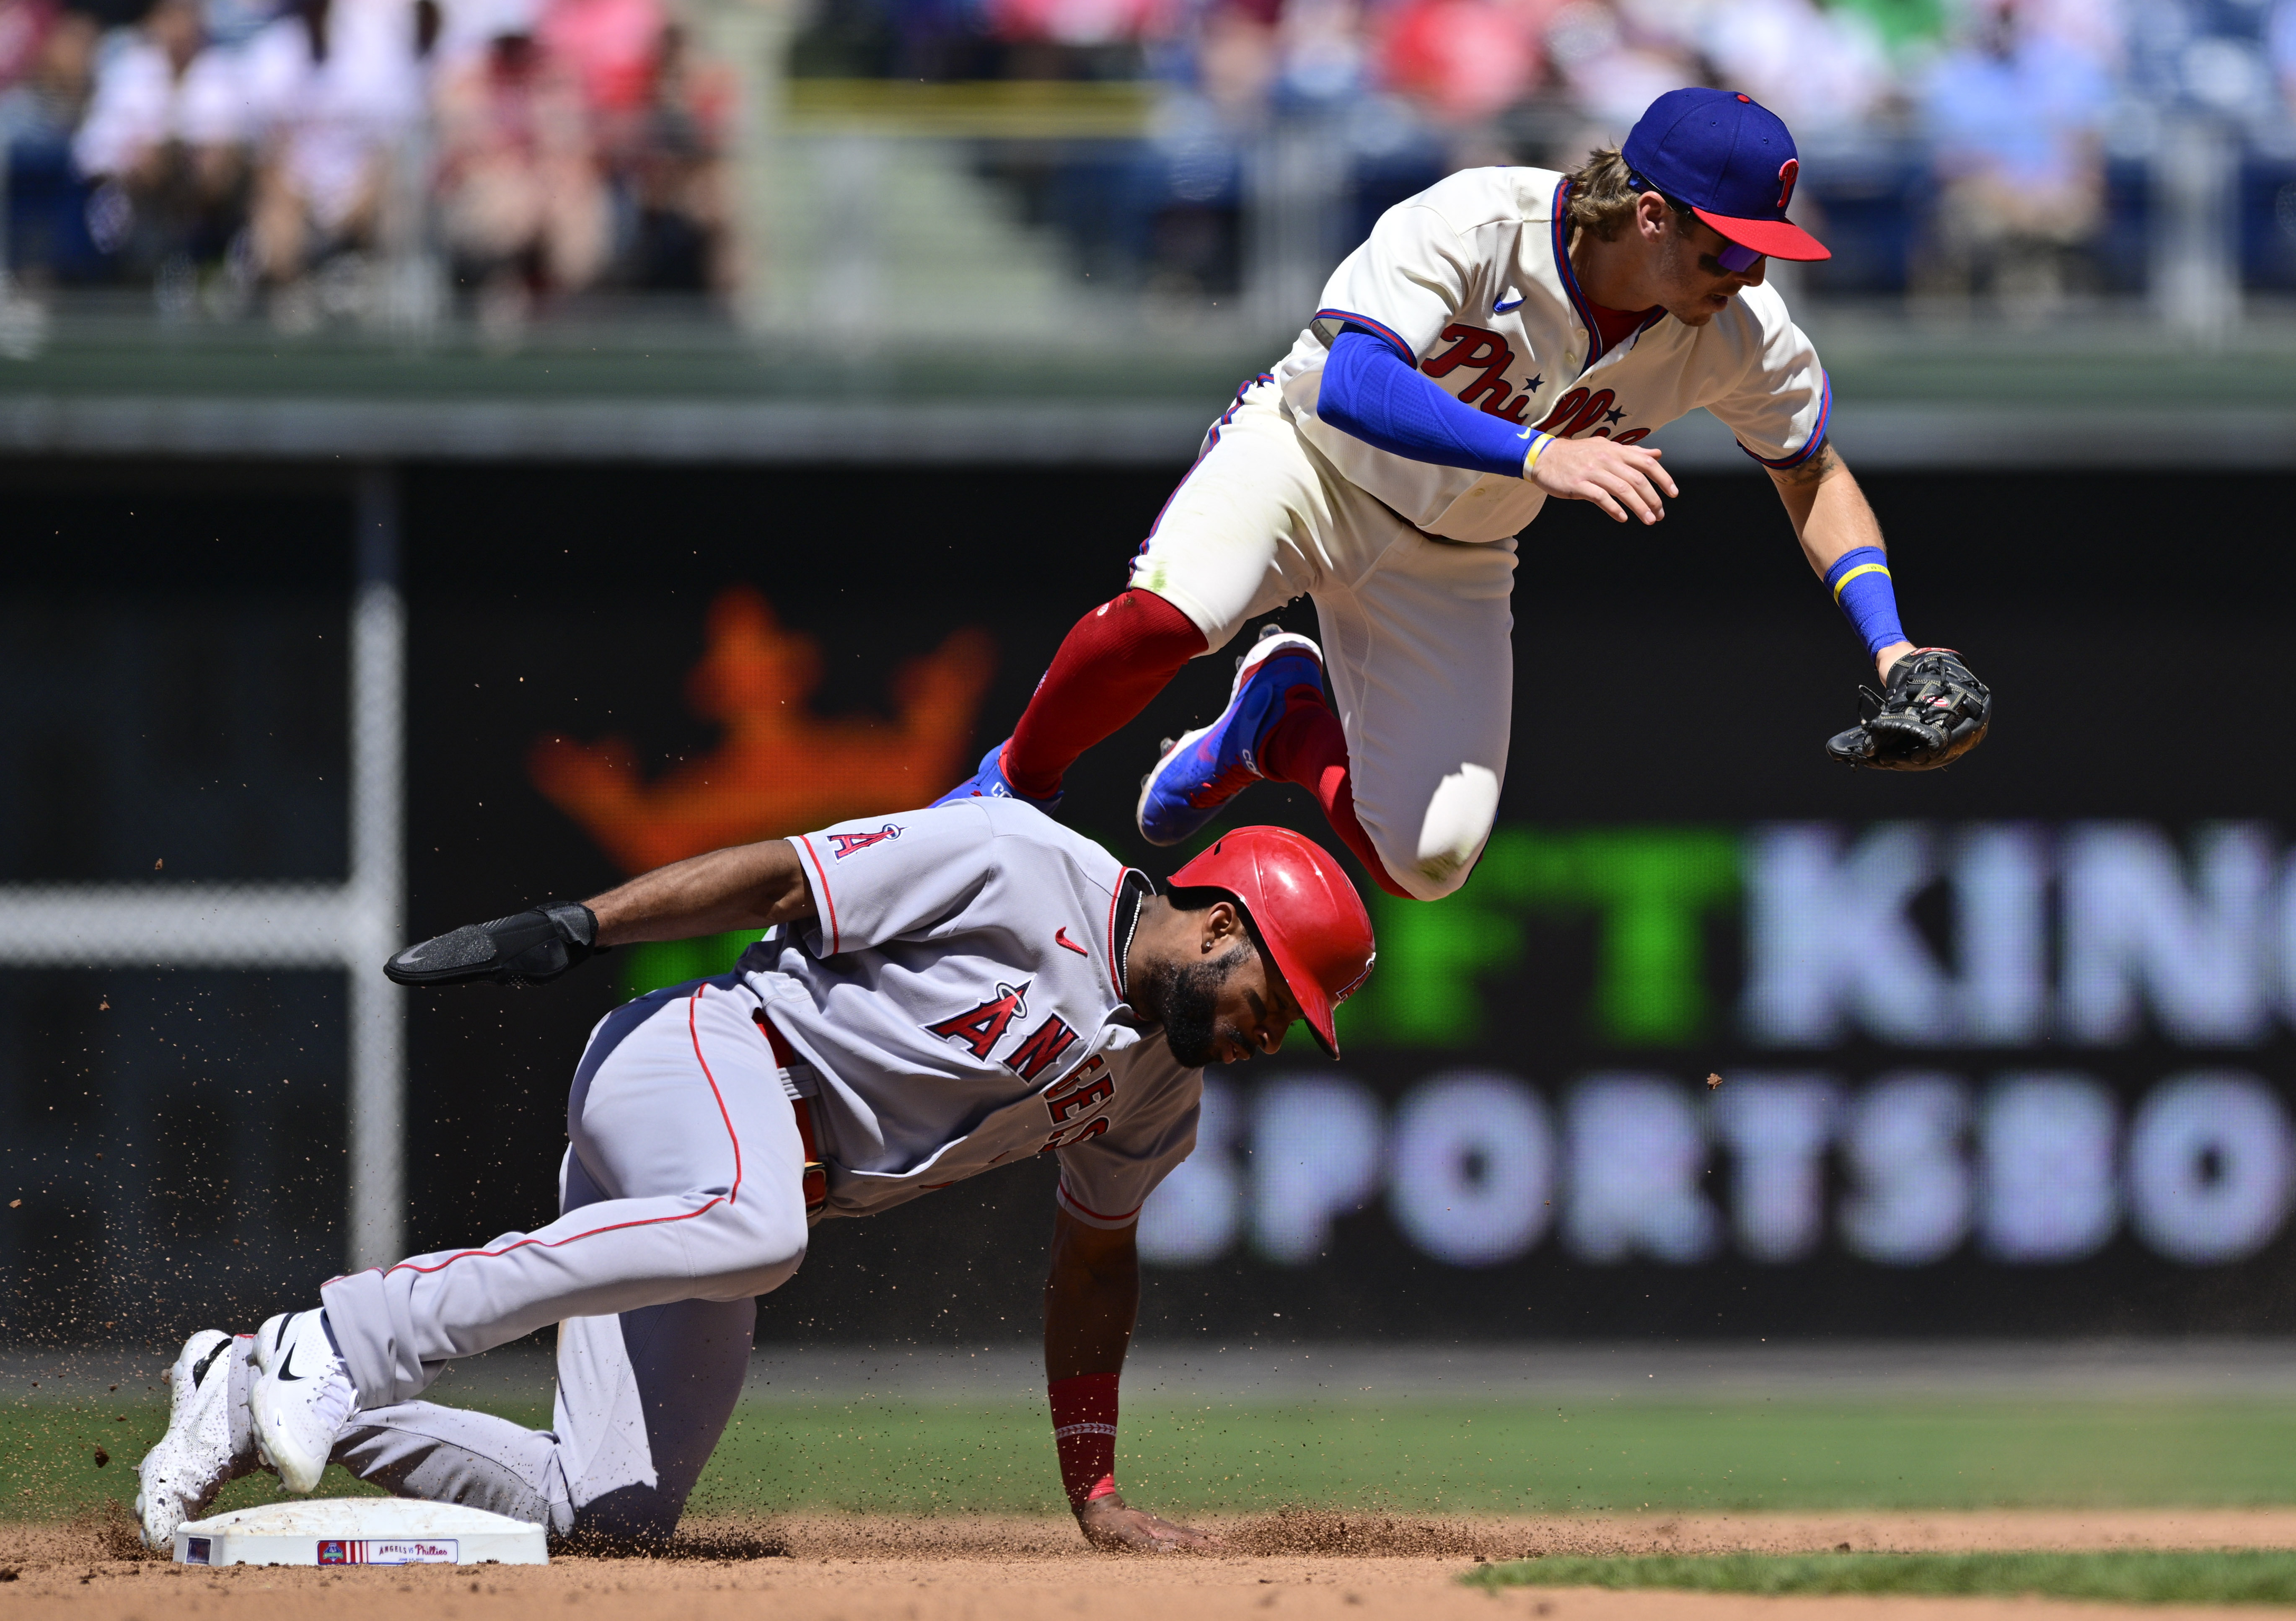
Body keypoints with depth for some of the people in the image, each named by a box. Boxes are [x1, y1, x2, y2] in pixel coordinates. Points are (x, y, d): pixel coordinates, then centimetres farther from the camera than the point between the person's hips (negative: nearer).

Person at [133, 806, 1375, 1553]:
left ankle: (260, 1408, 2)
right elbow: (778, 876, -10)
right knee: (748, 1226, -43)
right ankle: (334, 1344, -36)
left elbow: (1094, 1260, 26)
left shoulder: (1157, 1094, 14)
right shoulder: (1021, 868, -10)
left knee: (611, 1514, -9)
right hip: (697, 1058, -8)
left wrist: (1096, 1497, 21)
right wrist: (571, 930, -18)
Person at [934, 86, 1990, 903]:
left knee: (1425, 862, -8)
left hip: (1449, 566, 5)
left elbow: (1814, 477, 1)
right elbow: (1352, 388, -45)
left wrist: (1893, 656, -11)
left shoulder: (1740, 339, -18)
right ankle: (1014, 791, -5)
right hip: (1306, 460, -5)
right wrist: (1535, 456, -57)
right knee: (1165, 617, -35)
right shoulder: (1478, 225, -32)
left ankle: (1283, 726, 25)